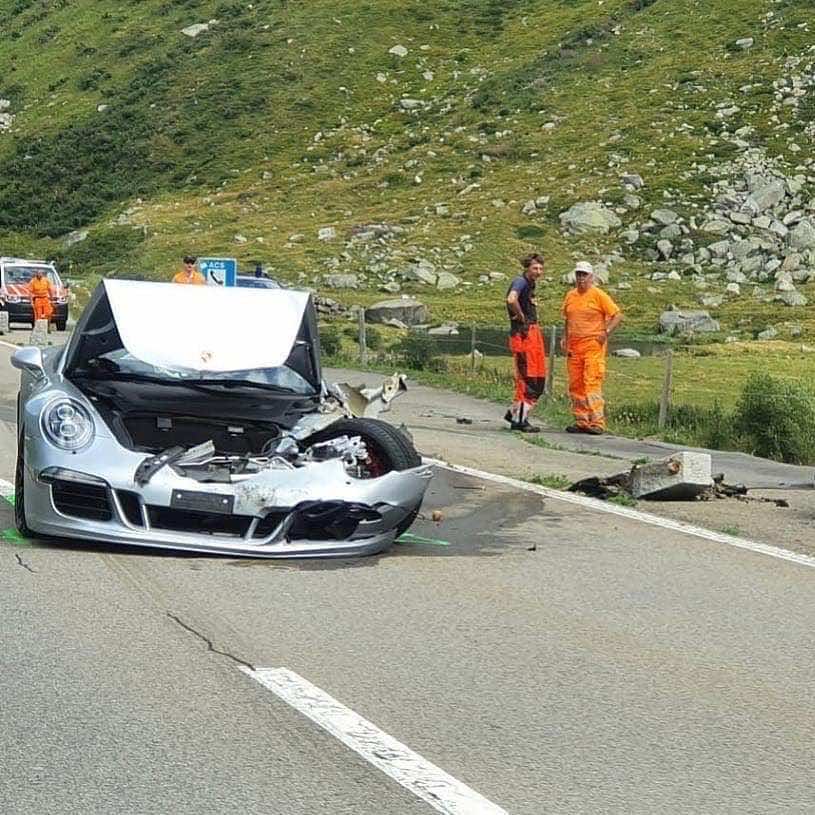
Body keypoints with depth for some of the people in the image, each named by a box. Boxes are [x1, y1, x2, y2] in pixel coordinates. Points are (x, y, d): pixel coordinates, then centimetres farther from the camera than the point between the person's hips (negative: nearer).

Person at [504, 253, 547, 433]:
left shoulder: (530, 284, 18)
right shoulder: (520, 282, -12)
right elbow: (511, 299, -34)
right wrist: (520, 316, -19)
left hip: (534, 332, 10)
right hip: (523, 334, -10)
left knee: (538, 379, 12)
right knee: (526, 378, -7)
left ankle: (515, 413, 20)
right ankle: (520, 420, -3)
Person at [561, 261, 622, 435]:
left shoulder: (599, 295, -3)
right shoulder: (570, 296, 14)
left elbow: (617, 315, -4)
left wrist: (606, 332, -13)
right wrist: (565, 337, 17)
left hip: (593, 347, -6)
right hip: (574, 347, 6)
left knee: (592, 383, -13)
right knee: (575, 386, 5)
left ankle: (597, 422, -14)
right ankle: (581, 421, 12)